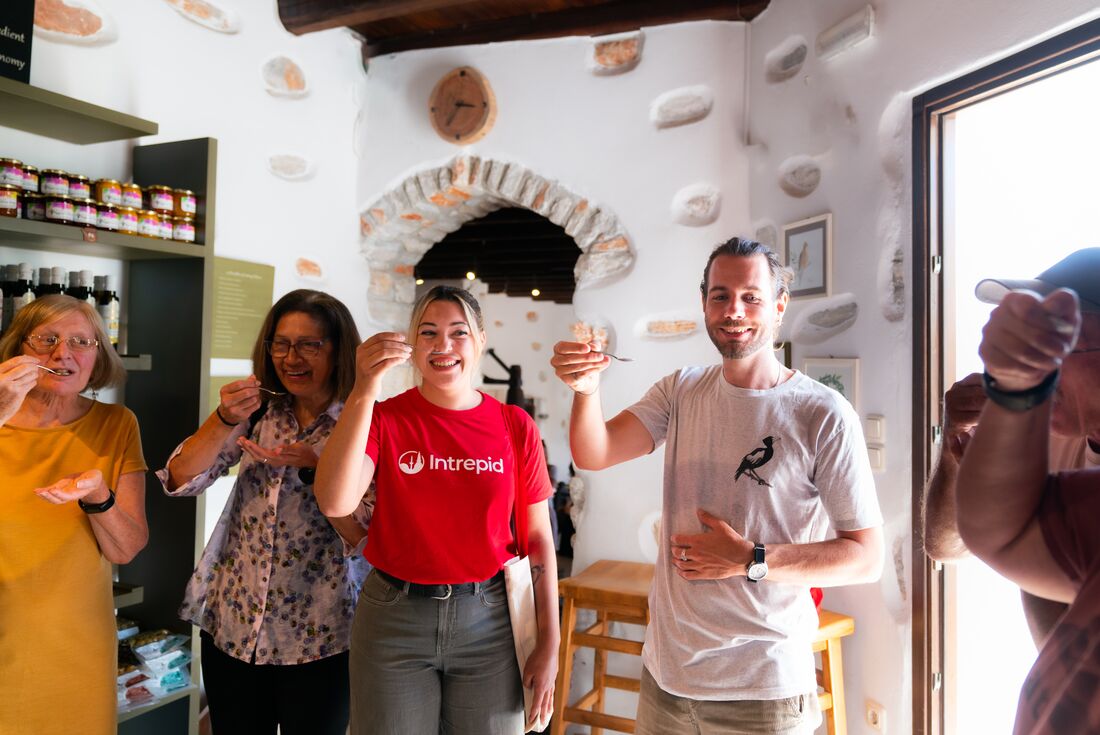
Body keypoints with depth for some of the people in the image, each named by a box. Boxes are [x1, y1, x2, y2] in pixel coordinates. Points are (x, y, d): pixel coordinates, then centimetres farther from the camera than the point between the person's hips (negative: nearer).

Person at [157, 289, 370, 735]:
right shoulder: (258, 412, 2)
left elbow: (367, 539, -14)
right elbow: (179, 480, -3)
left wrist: (314, 467, -25)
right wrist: (225, 419, -18)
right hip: (231, 624, 4)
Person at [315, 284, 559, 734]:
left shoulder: (515, 426, -3)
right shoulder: (384, 418, -5)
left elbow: (538, 537, 1)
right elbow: (335, 503, -21)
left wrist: (549, 643, -1)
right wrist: (364, 391, -27)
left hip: (488, 618, 1)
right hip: (394, 617, 0)